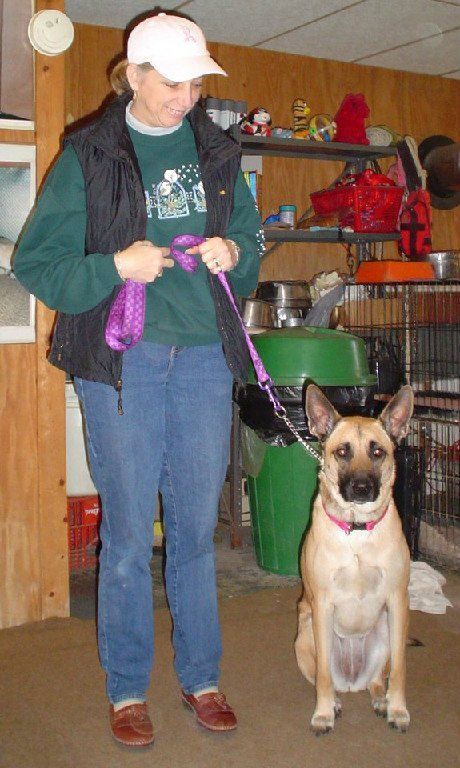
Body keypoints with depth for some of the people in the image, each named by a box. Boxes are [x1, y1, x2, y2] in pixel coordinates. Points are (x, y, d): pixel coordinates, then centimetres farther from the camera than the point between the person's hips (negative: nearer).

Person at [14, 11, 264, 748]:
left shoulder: (216, 151, 11)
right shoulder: (88, 155, 0)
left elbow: (251, 238, 20)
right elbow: (34, 263, -1)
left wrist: (233, 253, -4)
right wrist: (116, 267, -17)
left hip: (205, 358, 3)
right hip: (122, 361, -3)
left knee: (197, 528, 11)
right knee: (128, 535, 4)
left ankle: (201, 678, 27)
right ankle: (127, 690, 21)